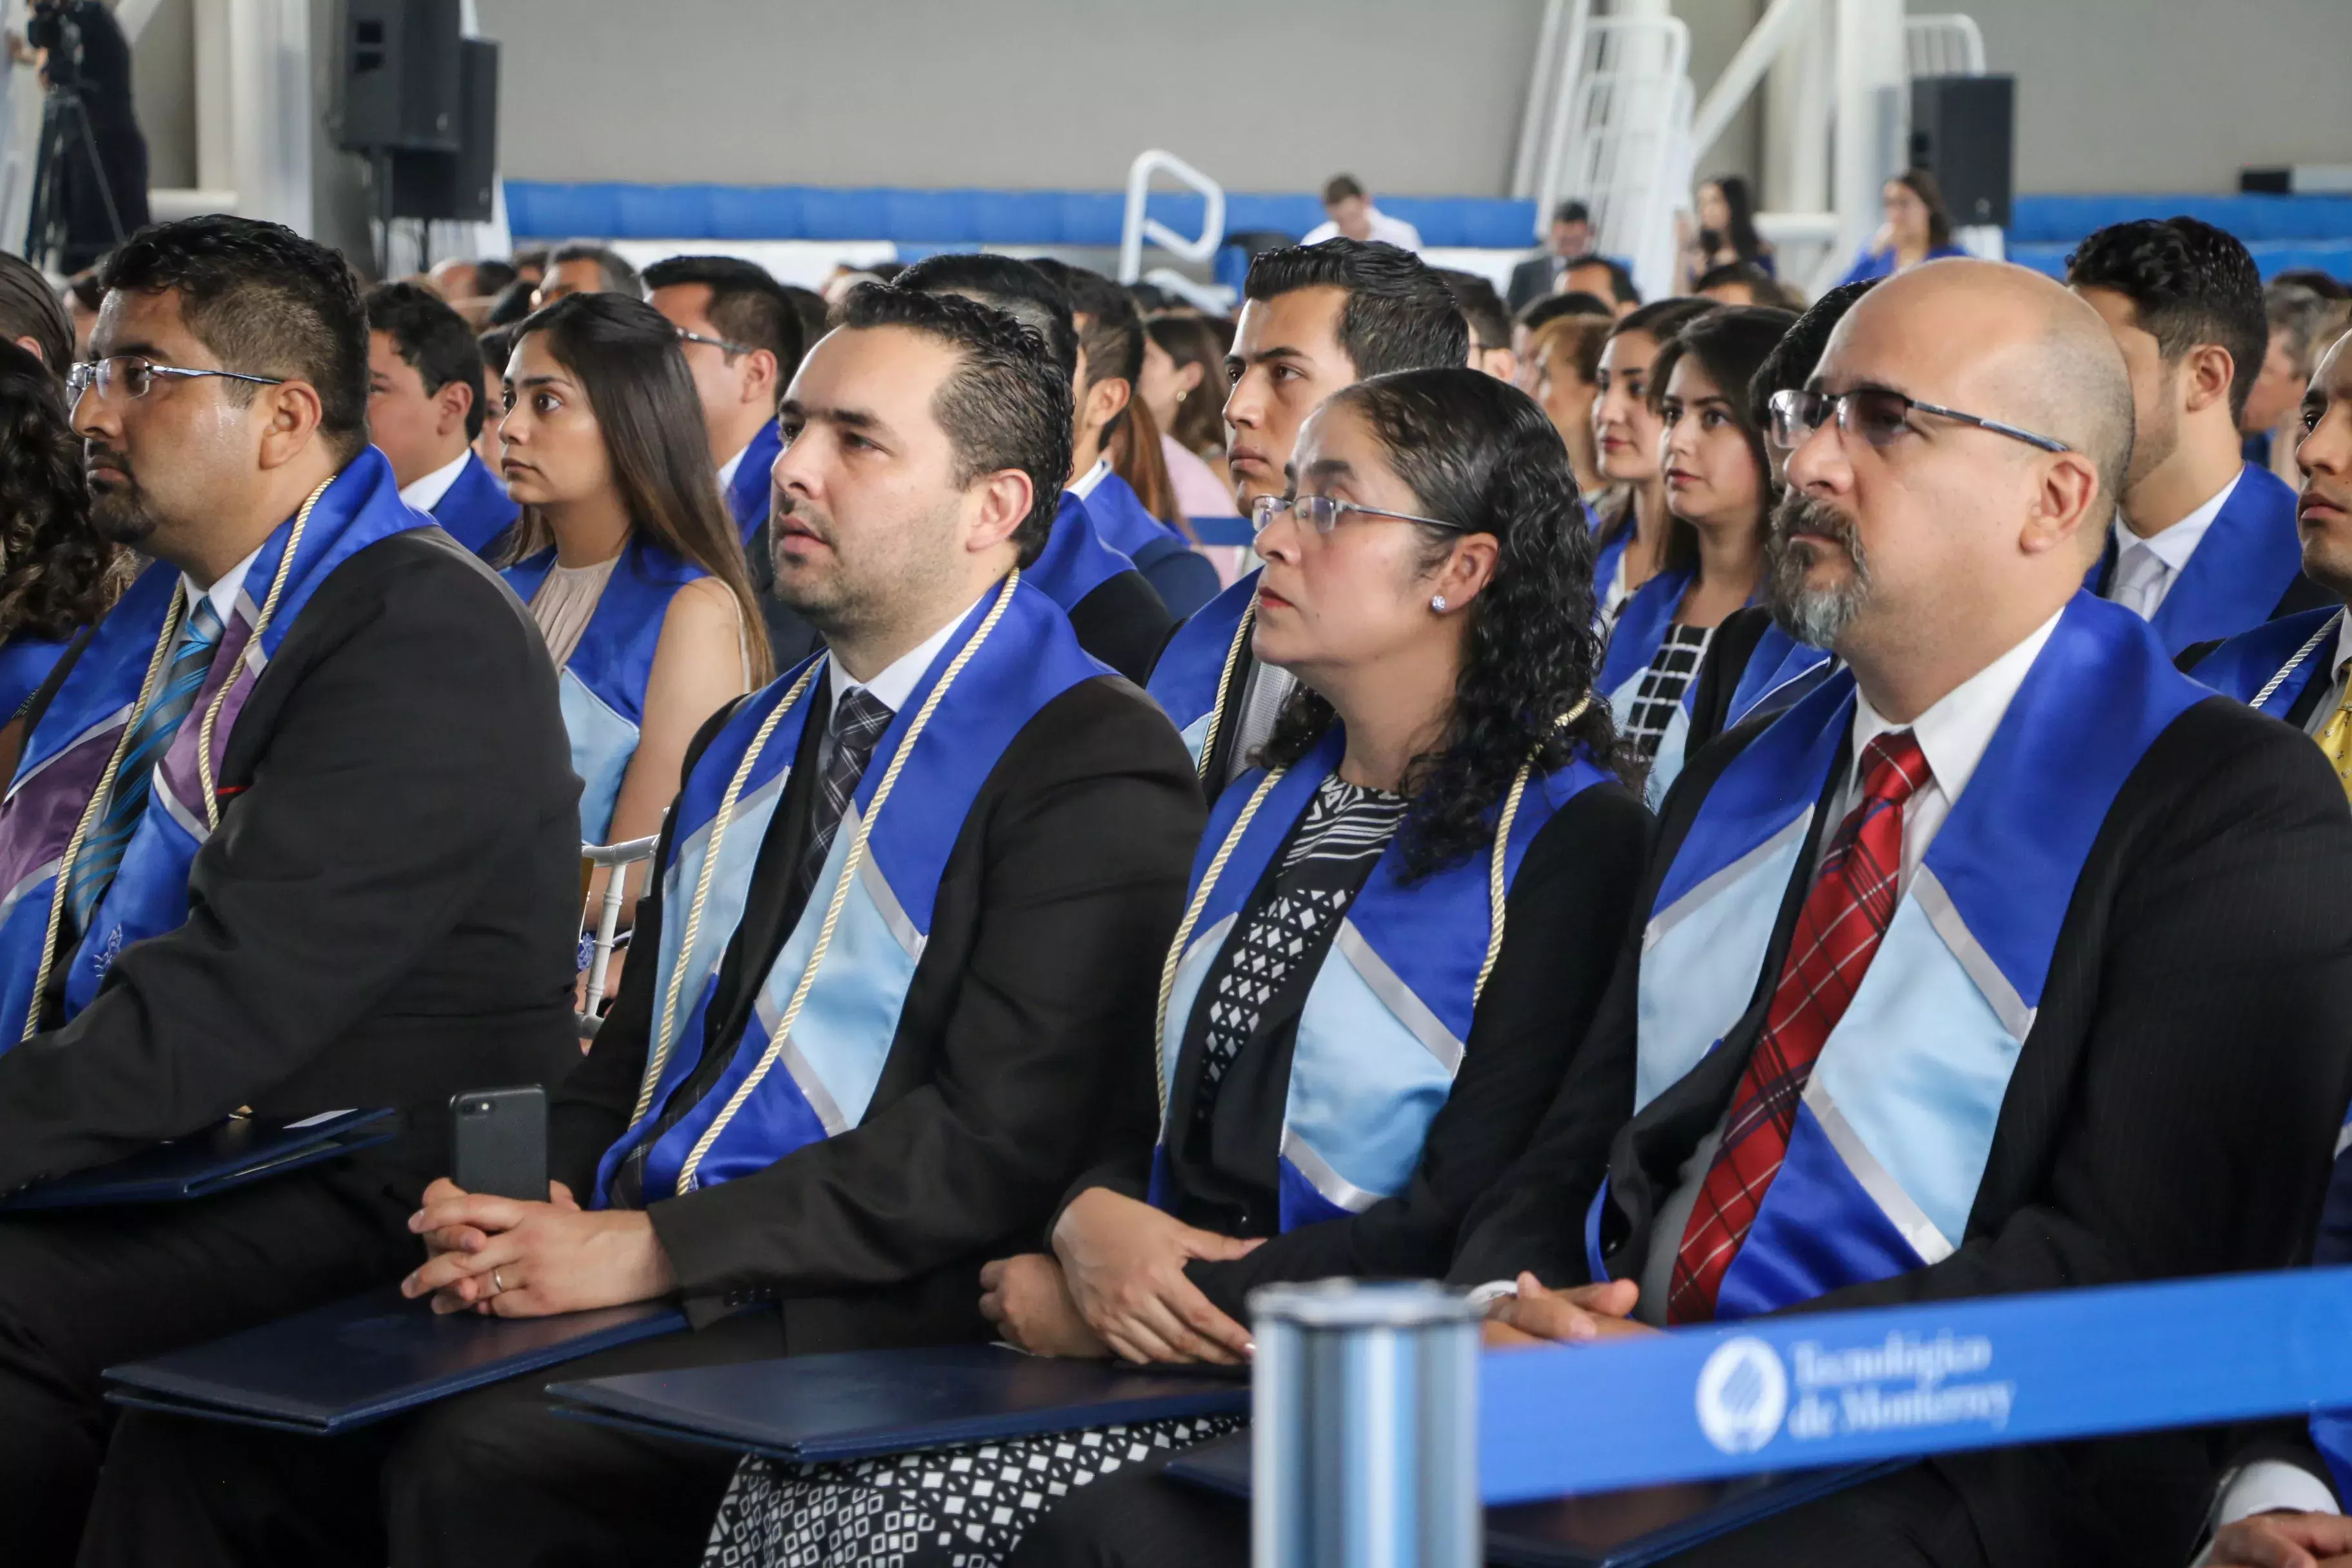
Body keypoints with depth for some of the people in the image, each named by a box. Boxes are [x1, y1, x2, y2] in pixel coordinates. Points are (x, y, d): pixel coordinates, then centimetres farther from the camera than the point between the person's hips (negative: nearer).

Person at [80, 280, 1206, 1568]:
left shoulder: (1099, 765, -6)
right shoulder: (741, 745, 23)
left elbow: (999, 1143, -15)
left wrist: (649, 1251, -17)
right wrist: (526, 1212, 0)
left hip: (854, 1315, -7)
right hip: (626, 1270, 8)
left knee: (483, 1453, -31)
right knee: (198, 1434, -11)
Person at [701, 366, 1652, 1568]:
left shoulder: (1573, 842, -8)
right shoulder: (1262, 807, 18)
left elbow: (1466, 1224, -14)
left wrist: (1148, 1307, -12)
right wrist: (1093, 1223, -8)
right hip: (1162, 1351, 7)